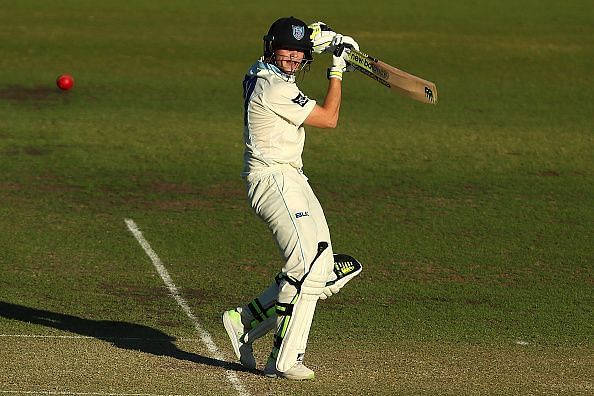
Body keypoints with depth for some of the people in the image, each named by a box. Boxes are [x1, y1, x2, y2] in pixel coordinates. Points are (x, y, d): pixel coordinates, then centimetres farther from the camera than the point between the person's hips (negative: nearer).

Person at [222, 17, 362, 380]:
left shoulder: (259, 73, 11)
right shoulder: (274, 88, -18)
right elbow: (328, 119, -10)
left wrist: (320, 38, 24)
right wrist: (337, 70, -1)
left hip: (292, 180, 10)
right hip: (274, 179, -10)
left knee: (323, 274, 6)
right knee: (308, 268, -20)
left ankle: (245, 321, 12)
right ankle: (285, 360, -20)